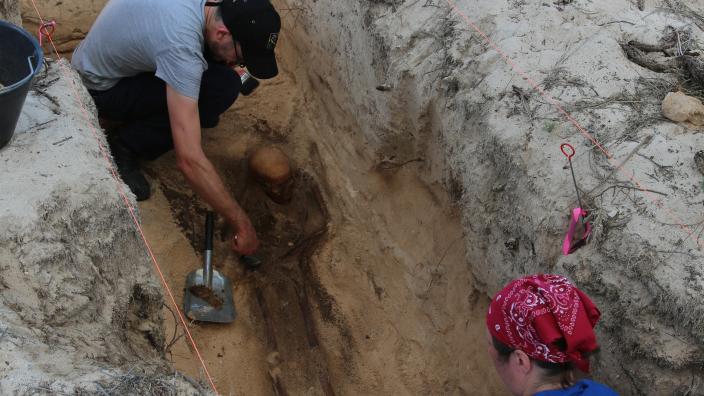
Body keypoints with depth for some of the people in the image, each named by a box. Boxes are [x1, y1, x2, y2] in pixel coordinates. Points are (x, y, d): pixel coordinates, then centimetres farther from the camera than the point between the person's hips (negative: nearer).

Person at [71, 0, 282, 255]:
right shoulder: (181, 48, -38)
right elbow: (189, 160, -40)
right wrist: (242, 224, -34)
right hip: (99, 90, -8)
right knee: (221, 87, -24)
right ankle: (124, 149, -11)